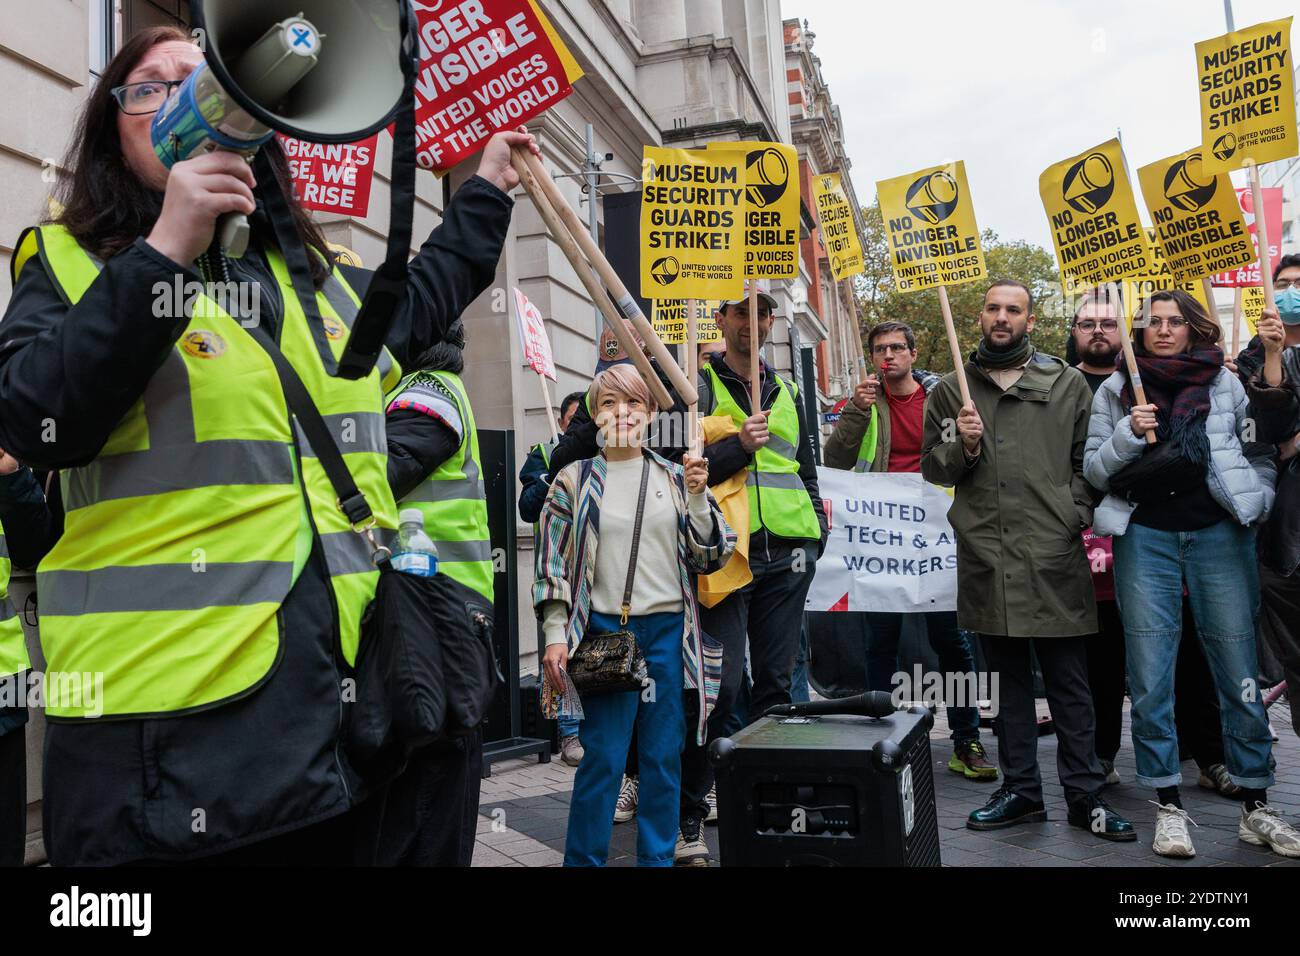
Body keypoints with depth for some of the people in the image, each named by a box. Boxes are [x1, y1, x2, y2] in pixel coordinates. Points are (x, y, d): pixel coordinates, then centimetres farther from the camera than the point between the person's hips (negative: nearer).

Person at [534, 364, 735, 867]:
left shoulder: (674, 476, 8)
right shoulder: (575, 479, 3)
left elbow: (708, 557, 7)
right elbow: (553, 562, 3)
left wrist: (698, 495, -6)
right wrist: (555, 635, -4)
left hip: (669, 631, 2)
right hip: (605, 630, -2)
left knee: (664, 758, 9)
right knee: (603, 758, -2)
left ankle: (658, 857, 24)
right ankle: (583, 858, 14)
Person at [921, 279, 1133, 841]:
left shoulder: (1067, 385, 8)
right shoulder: (951, 391, 11)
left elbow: (1088, 461, 9)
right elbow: (931, 467, 13)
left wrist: (1076, 515, -5)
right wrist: (962, 446, -6)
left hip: (1054, 559, -1)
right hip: (985, 558, 2)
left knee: (1069, 683, 5)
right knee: (1007, 680, 12)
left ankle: (1085, 796, 17)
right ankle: (1020, 790, 24)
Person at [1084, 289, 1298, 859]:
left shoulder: (1225, 383, 10)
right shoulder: (1116, 390, 9)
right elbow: (1093, 470, 6)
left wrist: (1254, 505, -1)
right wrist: (1128, 434, -10)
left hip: (1220, 536, 0)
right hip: (1146, 538, 0)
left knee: (1239, 674, 2)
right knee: (1151, 679, 0)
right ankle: (1169, 807, 11)